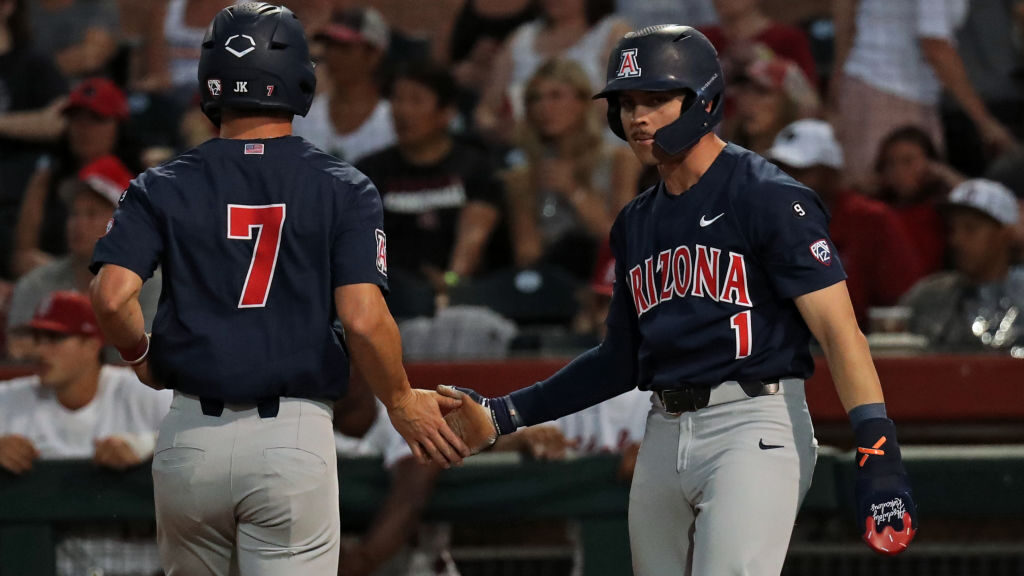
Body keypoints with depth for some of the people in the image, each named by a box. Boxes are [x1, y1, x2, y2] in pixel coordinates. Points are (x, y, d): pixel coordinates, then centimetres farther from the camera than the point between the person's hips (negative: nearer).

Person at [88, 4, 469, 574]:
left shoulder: (163, 188, 3)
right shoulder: (344, 189, -1)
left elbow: (112, 298, -10)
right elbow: (362, 318, -11)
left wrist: (140, 355, 11)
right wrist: (402, 402, 5)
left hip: (191, 438, 2)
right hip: (293, 441, -2)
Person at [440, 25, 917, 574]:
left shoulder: (770, 199, -7)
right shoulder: (636, 224, 17)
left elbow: (839, 330, -15)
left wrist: (878, 456, -26)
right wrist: (502, 415, 17)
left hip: (753, 428, -8)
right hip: (664, 439, 8)